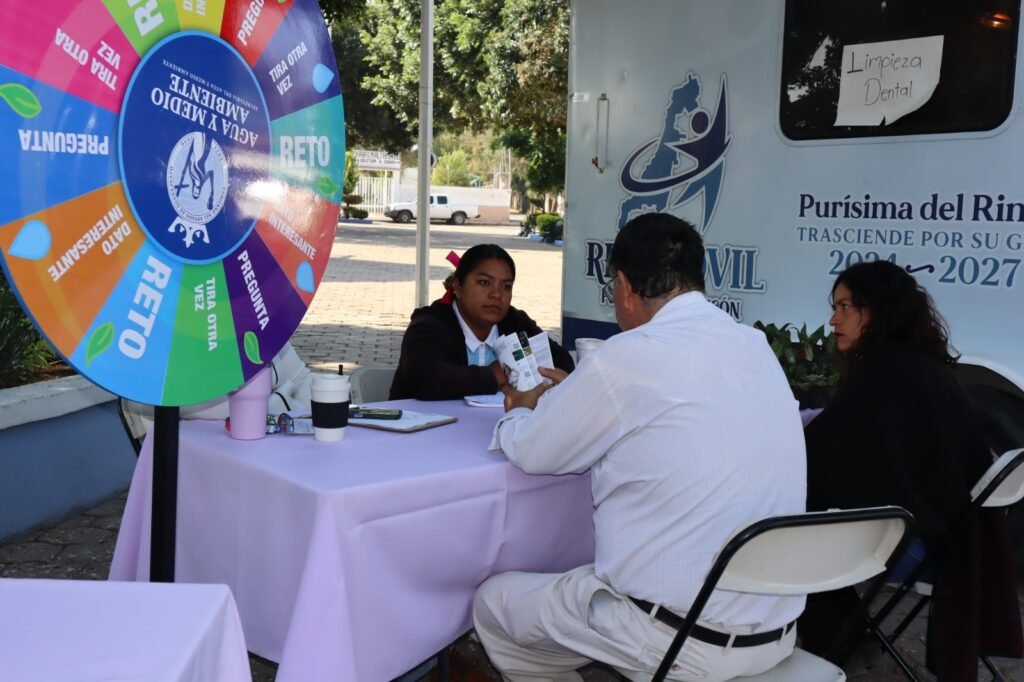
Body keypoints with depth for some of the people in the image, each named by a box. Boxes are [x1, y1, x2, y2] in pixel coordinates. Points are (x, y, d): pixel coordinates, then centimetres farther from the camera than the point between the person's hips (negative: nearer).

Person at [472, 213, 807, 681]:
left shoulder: (631, 355, -17)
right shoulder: (756, 348, 5)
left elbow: (531, 453, -2)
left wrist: (522, 411, 19)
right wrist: (577, 393, 27)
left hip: (678, 636, -8)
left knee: (492, 603, 15)